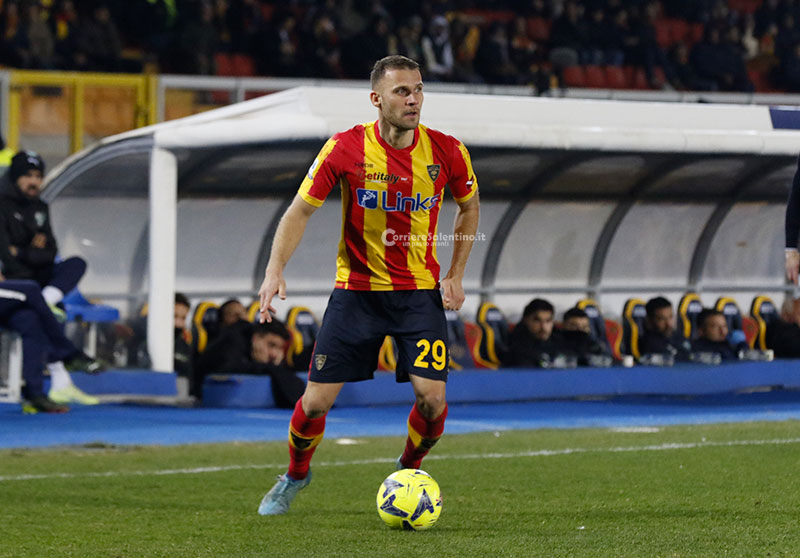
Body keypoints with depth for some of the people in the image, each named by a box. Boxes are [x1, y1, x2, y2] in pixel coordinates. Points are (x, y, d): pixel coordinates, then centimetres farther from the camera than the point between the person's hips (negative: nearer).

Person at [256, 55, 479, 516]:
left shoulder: (447, 152, -8)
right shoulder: (345, 149, -13)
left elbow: (469, 207, 11)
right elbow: (301, 210, -6)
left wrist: (456, 276, 4)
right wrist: (275, 269, -19)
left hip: (420, 292, 1)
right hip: (356, 288, -1)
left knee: (433, 399, -13)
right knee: (316, 401, -2)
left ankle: (408, 472, 19)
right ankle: (296, 476, 28)